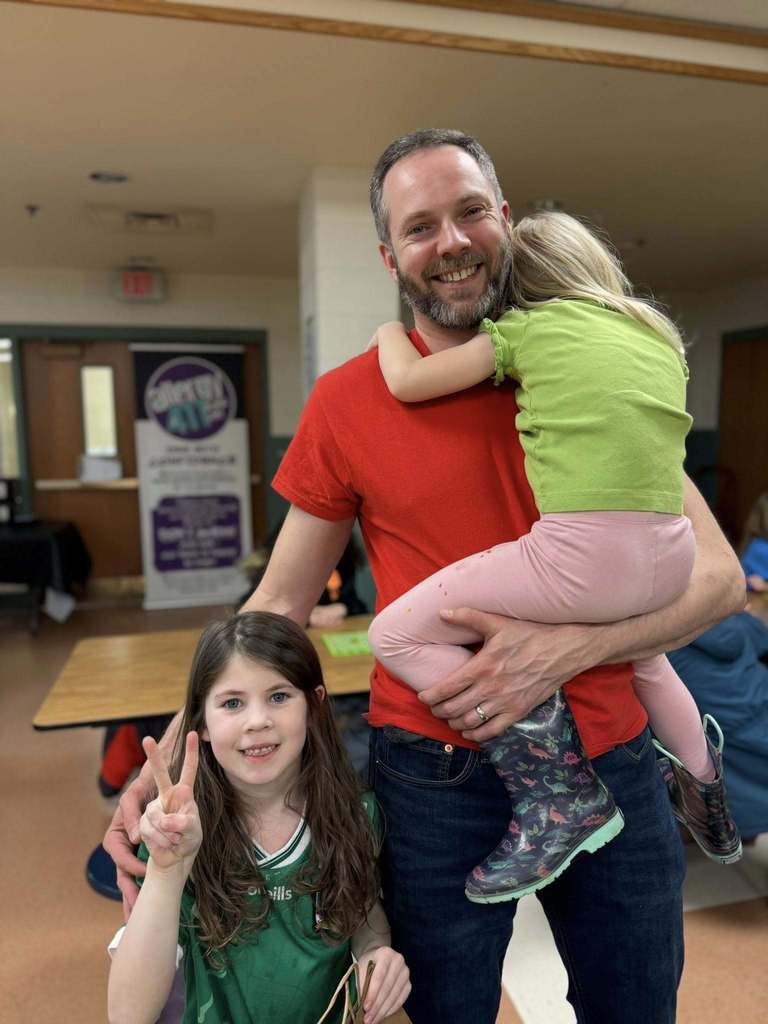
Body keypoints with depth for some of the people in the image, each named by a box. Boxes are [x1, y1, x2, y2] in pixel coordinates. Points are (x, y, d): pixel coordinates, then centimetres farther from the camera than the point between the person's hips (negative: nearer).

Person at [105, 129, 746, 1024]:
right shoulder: (348, 401, -5)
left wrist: (570, 646, -20)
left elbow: (718, 574, -3)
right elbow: (278, 605, 0)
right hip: (436, 776, -2)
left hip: (613, 760, 3)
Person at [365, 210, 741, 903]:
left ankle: (560, 793, -1)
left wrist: (389, 332, 22)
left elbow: (408, 382, 2)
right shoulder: (661, 335, 20)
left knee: (396, 635, 1)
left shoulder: (527, 327, 3)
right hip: (672, 559, 8)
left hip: (582, 554, -8)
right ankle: (706, 794, 50)